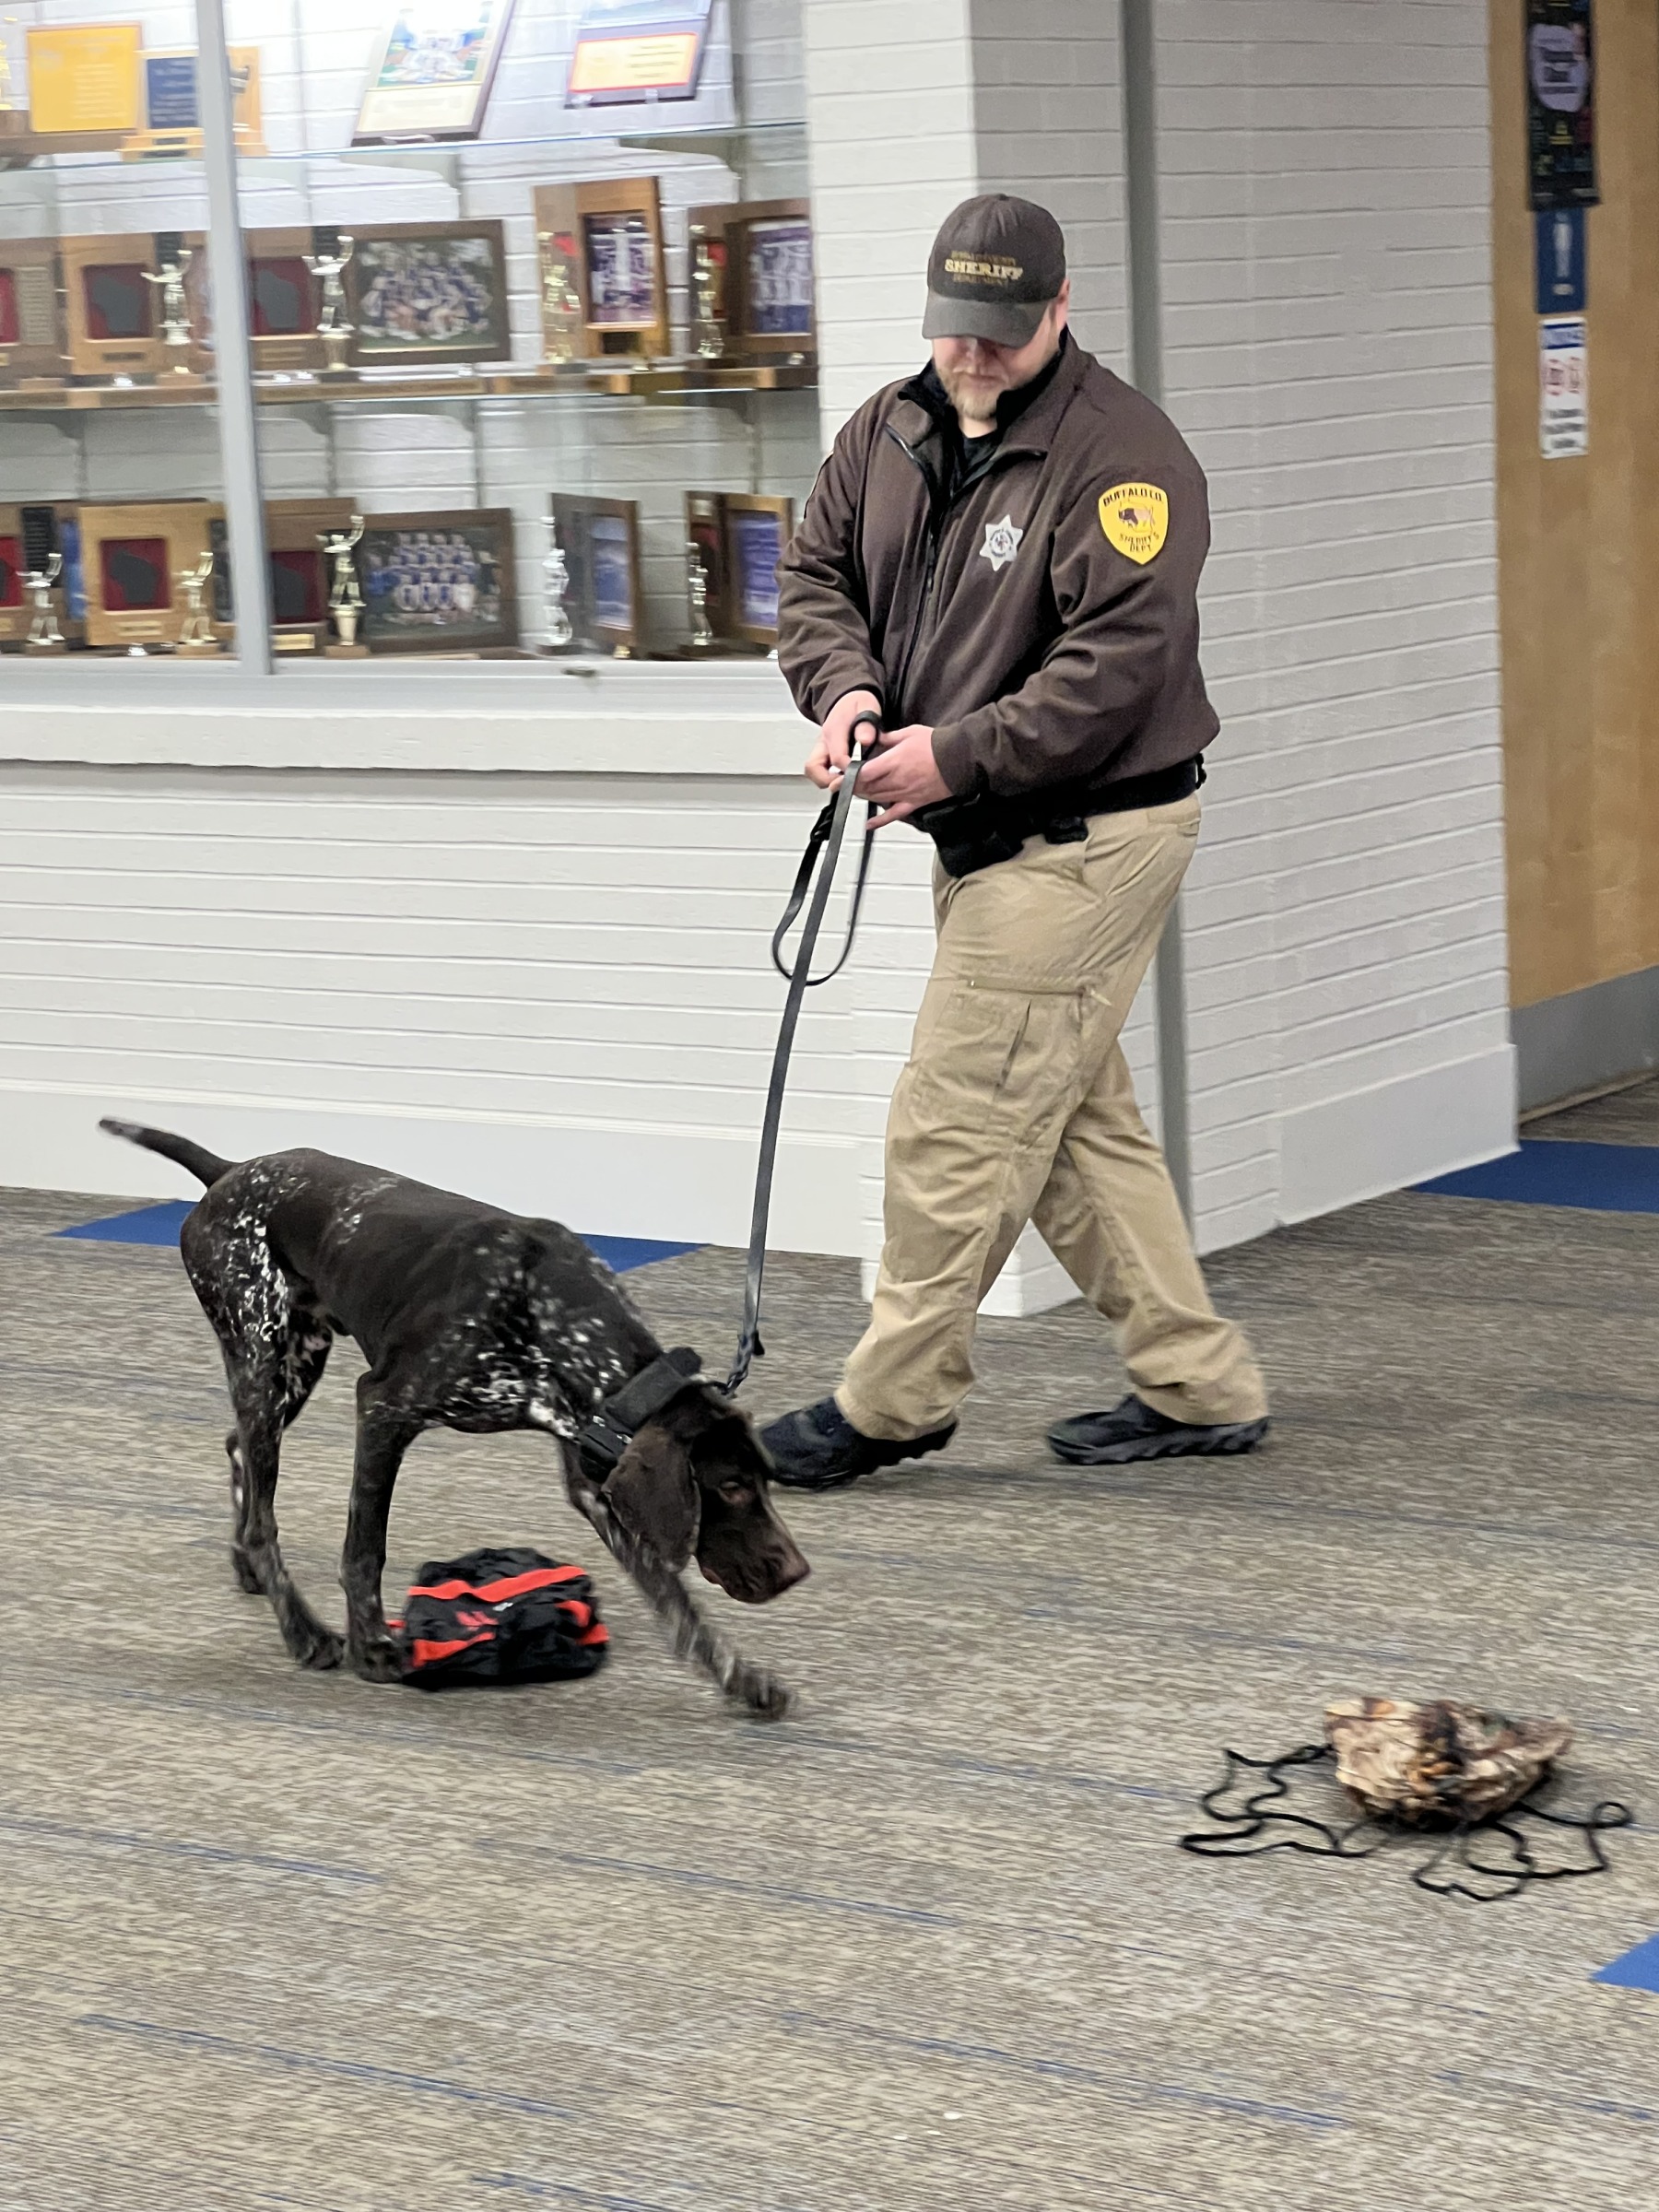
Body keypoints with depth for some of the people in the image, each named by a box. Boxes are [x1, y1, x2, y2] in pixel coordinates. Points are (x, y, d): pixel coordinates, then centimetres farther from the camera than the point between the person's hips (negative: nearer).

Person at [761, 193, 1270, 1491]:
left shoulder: (1119, 454, -15)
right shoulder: (891, 432, 9)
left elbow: (1120, 656, -22)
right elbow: (816, 573, 14)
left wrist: (958, 753, -23)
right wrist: (849, 687, -7)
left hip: (1090, 836, -9)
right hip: (988, 839, 9)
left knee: (958, 1119, -6)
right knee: (1076, 1121, 14)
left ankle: (893, 1401, 6)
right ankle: (1198, 1386, 23)